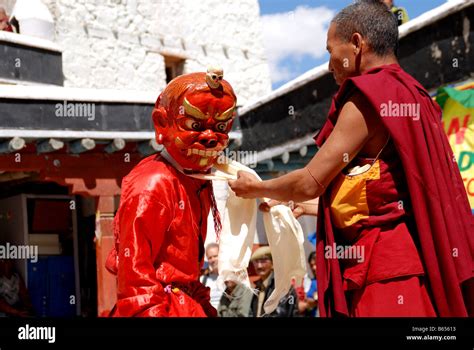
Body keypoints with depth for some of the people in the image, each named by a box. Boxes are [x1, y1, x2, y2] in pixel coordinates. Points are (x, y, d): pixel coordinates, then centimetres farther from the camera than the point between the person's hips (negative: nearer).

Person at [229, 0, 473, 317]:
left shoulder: (368, 99, -10)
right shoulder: (413, 96, 17)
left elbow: (310, 183, -9)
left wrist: (256, 189, 10)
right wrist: (310, 207, 31)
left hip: (384, 268, -9)